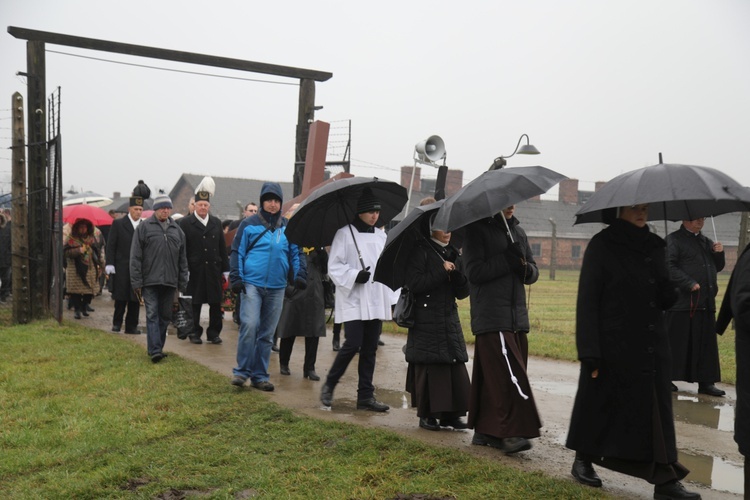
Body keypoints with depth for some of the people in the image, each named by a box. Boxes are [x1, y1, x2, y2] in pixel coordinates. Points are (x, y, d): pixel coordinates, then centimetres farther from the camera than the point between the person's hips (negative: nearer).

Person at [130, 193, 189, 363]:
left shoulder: (177, 230, 12)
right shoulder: (144, 227, 1)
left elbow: (182, 259, 15)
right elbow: (135, 257, -2)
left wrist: (182, 283, 10)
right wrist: (136, 282, -7)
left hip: (169, 282, 4)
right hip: (150, 281, -4)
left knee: (165, 316, 9)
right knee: (152, 315, -6)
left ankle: (157, 347, 21)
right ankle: (155, 350, -9)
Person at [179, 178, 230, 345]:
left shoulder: (216, 222, 12)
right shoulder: (185, 223, 1)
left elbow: (222, 248, 12)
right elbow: (182, 249, -2)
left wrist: (225, 269, 9)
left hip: (214, 269, 3)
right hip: (195, 270, -3)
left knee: (216, 303, 4)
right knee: (195, 304, 4)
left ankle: (214, 333, 15)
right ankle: (195, 333, 16)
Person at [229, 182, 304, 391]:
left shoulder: (288, 227, 10)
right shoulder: (249, 224, 1)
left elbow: (295, 253, 15)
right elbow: (237, 252, 2)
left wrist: (298, 275, 0)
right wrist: (236, 278, -7)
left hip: (277, 287, 3)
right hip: (252, 284, -3)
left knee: (267, 333, 8)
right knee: (249, 325, -15)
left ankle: (259, 376, 17)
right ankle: (242, 371, -1)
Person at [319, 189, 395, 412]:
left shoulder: (381, 236, 12)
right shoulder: (345, 233, -4)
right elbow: (334, 266, -6)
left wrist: (390, 296, 10)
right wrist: (355, 276, -20)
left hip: (376, 300, 6)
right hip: (353, 300, -5)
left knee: (369, 349, 7)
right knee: (352, 344, -11)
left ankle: (365, 395, 14)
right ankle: (329, 385, 10)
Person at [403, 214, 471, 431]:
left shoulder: (453, 254, 14)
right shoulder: (420, 251, -3)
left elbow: (463, 293, 9)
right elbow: (414, 284, -15)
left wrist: (456, 274, -10)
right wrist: (442, 272, -15)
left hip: (450, 320, 6)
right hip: (426, 321, -5)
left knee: (455, 367, 1)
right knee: (429, 368, -3)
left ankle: (451, 413, 10)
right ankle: (427, 415, 9)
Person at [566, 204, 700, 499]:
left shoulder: (655, 247, 8)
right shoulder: (602, 245, -9)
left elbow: (664, 298, 12)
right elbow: (587, 301, -12)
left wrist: (679, 292, -12)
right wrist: (590, 352, -17)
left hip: (651, 346, 5)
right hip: (612, 346, -5)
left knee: (656, 408, 3)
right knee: (599, 405, 8)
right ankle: (582, 461, 28)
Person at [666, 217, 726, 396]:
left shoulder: (706, 242, 19)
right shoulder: (673, 240, -4)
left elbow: (717, 267, 24)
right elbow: (669, 267, -14)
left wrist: (719, 253, 4)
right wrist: (690, 284, -20)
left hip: (706, 302, 7)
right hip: (683, 302, -7)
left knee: (706, 344, 8)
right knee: (676, 343, -2)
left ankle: (706, 383, 16)